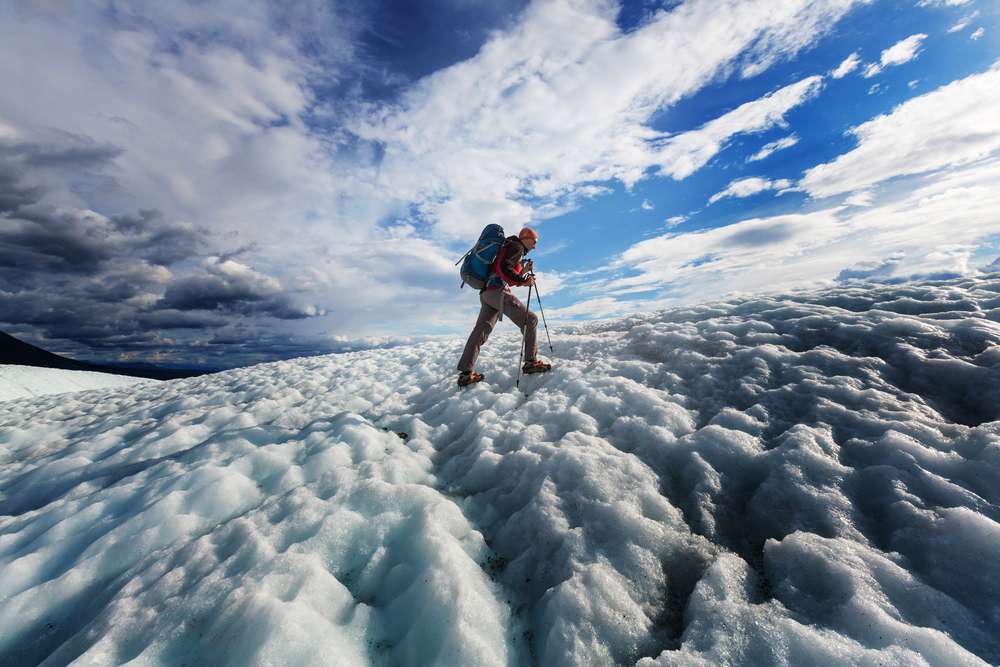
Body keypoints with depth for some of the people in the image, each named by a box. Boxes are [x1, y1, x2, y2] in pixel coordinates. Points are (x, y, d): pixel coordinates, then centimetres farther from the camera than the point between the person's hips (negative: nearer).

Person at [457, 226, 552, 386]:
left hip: (487, 293, 10)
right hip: (497, 291, -10)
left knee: (481, 331, 3)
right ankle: (530, 362, -8)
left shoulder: (512, 248, 32)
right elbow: (503, 268, -16)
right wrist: (524, 280, -12)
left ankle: (465, 373, 1)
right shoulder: (516, 246, 2)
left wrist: (523, 271, 21)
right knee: (530, 319, -6)